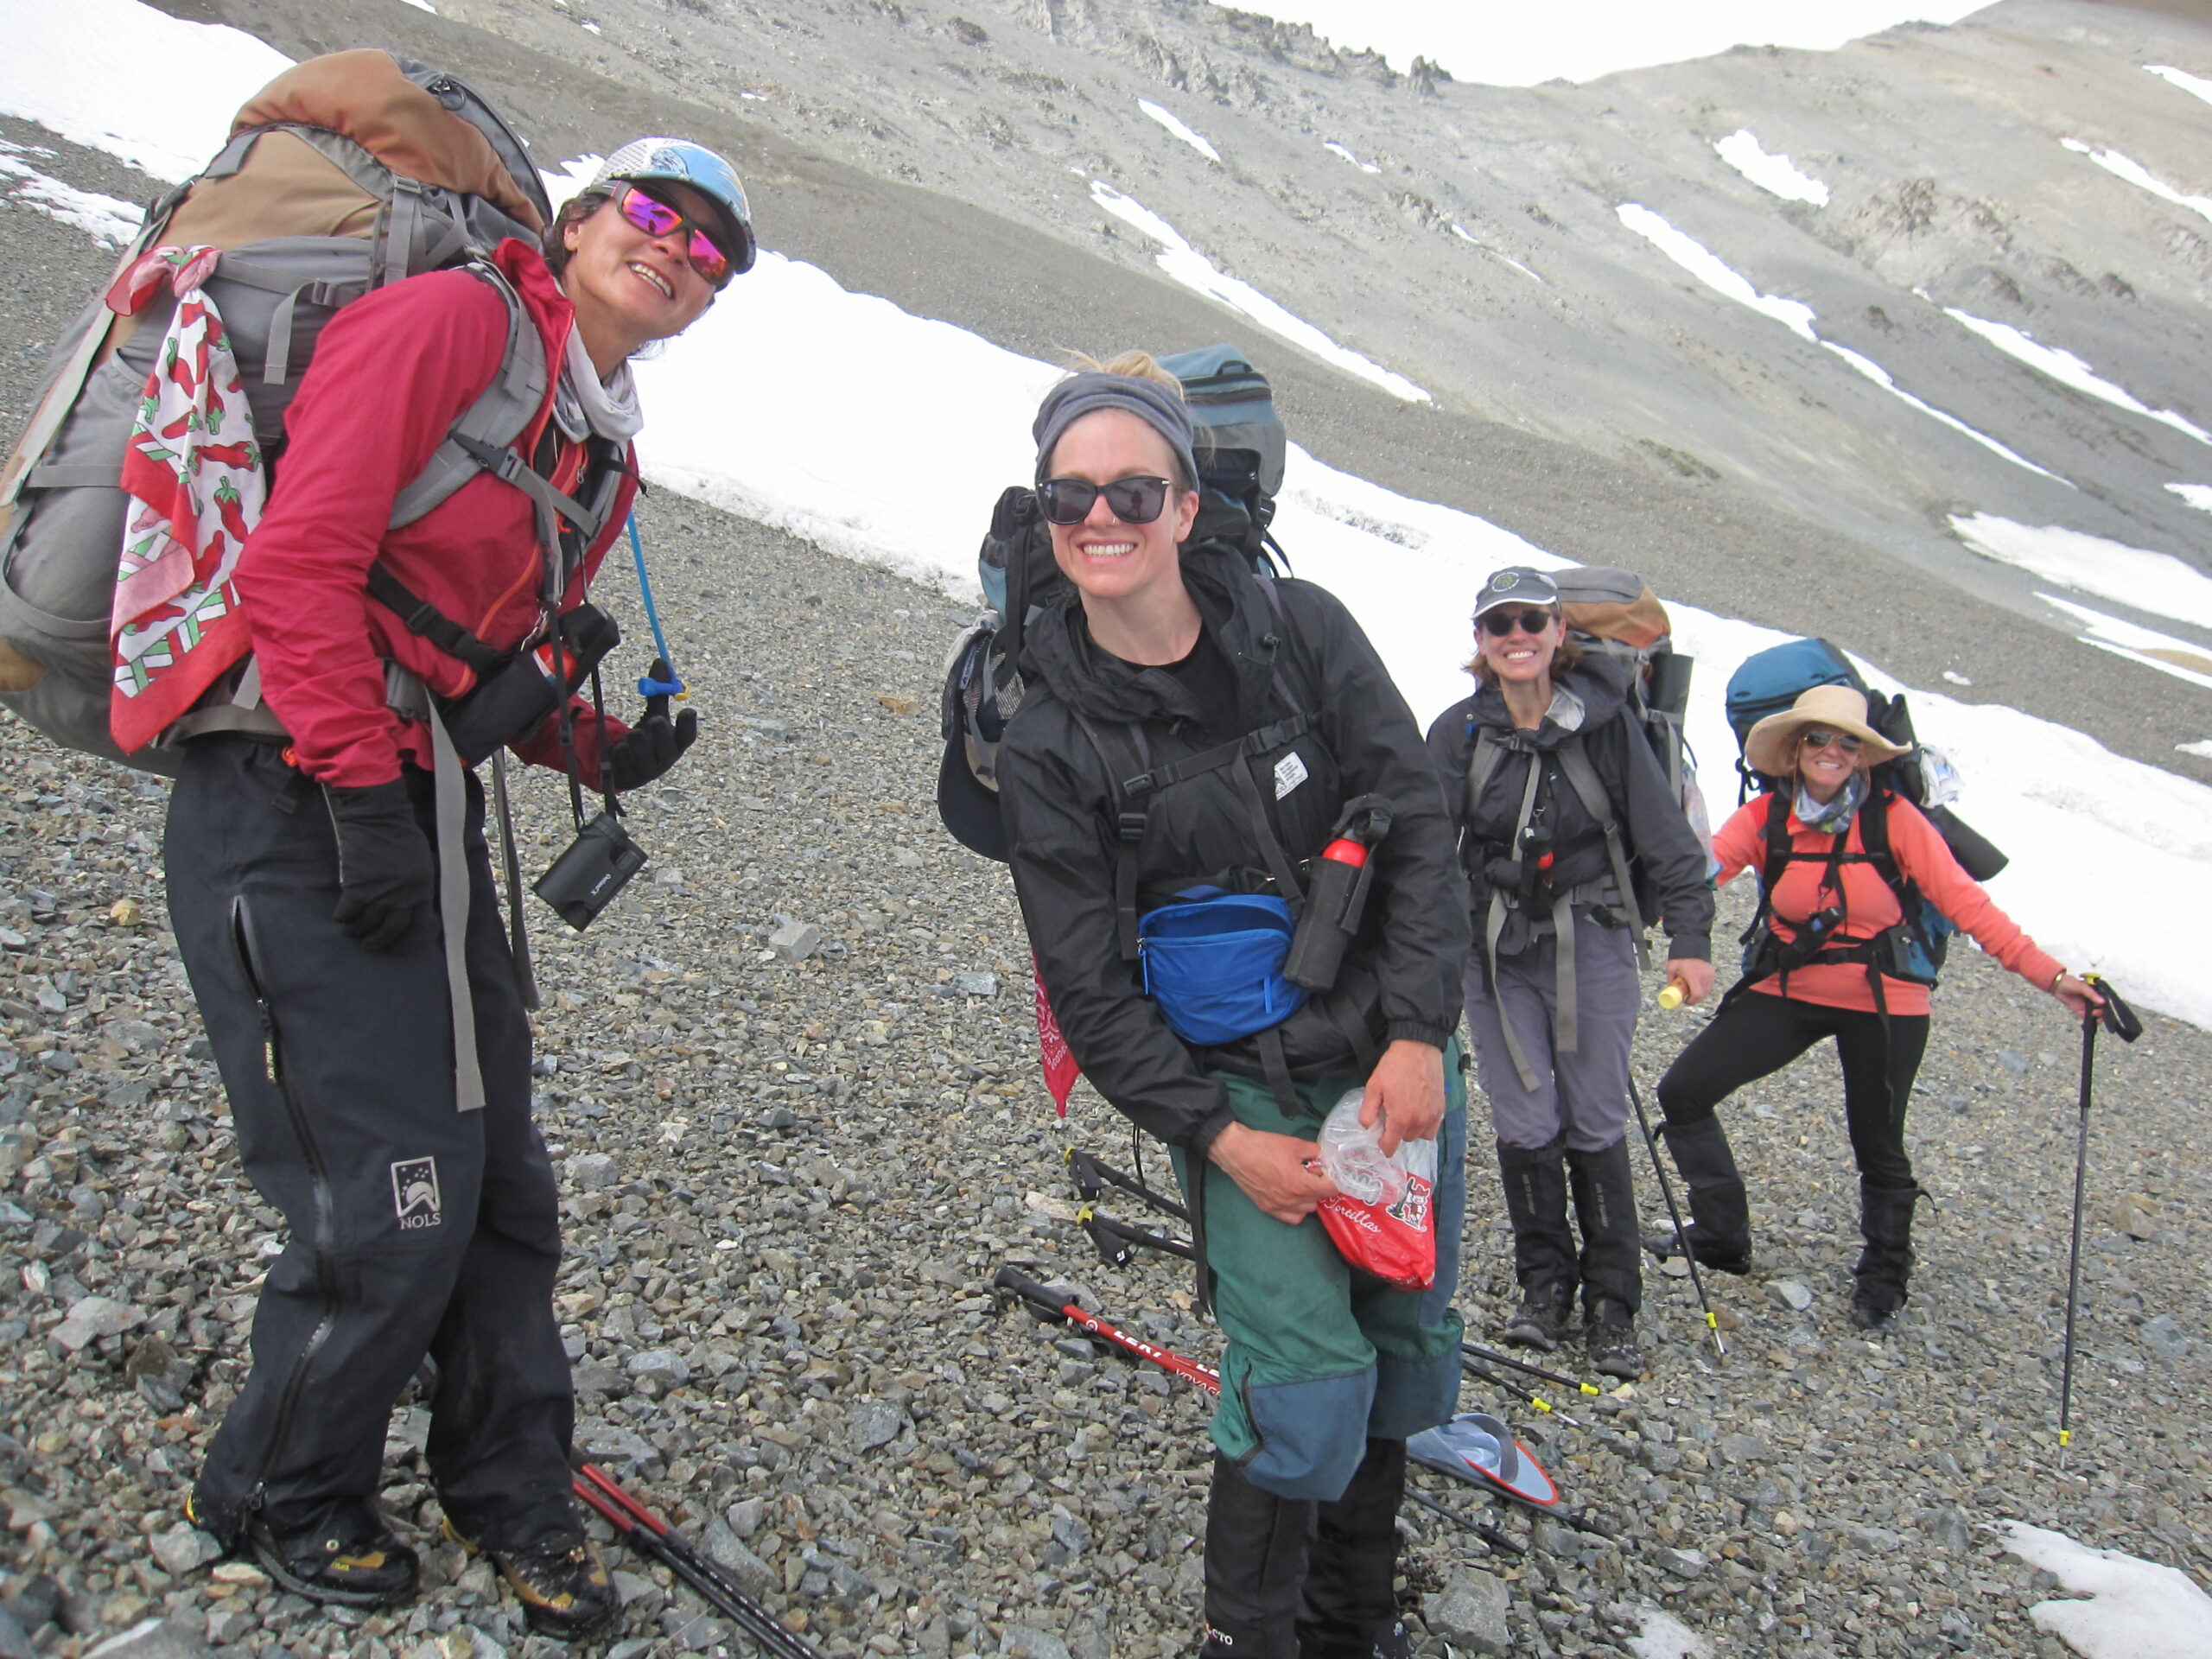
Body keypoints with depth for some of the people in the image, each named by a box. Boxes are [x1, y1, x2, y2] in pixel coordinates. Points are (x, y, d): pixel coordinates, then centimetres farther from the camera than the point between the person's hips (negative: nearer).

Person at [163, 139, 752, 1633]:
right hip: (296, 812, -8)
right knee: (392, 1209, -3)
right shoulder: (451, 319, -9)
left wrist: (599, 750, 2)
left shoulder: (607, 454, 16)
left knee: (499, 1184, 13)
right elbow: (301, 558, -18)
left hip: (422, 809, 9)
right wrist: (362, 796, -20)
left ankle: (513, 1493, 33)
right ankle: (281, 1495, 25)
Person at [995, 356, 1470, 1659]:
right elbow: (1089, 986, -7)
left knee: (1407, 1349, 13)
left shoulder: (1301, 630, -4)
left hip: (1398, 1057, 3)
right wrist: (1220, 1139, -14)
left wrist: (1418, 1037, -12)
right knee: (1308, 1376, -13)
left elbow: (1417, 826, -4)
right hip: (1238, 1086, -3)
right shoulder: (1050, 741, -8)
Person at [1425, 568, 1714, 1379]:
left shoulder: (1605, 719, -5)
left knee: (1596, 1126, 5)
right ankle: (1544, 1285, 23)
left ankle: (1612, 1304, 19)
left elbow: (1665, 836, -1)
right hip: (1496, 952, 1)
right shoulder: (1458, 732, -3)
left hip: (1591, 944, -1)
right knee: (1526, 1126, 3)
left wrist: (1691, 939, -6)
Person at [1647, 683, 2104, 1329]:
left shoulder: (1894, 818, -12)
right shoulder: (1765, 817, -7)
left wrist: (2050, 974, -21)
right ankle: (1722, 1237, 17)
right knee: (1682, 1090, -3)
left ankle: (1883, 1277, 36)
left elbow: (1964, 902, -14)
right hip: (1787, 994, 3)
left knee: (1878, 1146, 9)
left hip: (1882, 1005, -2)